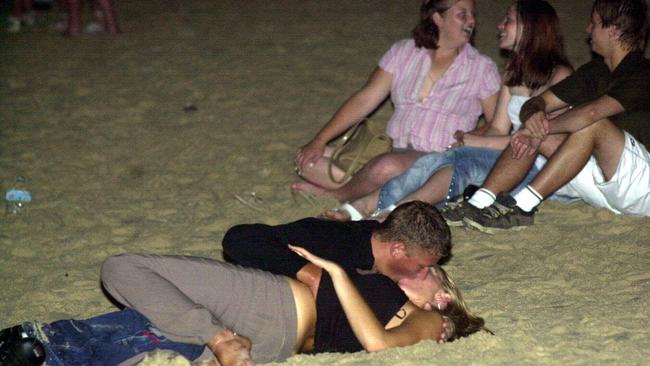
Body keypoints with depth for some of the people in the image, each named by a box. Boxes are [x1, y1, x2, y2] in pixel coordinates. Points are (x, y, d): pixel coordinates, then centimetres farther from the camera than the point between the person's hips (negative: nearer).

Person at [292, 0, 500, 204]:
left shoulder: (482, 68, 5)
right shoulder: (403, 52, 10)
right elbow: (365, 99, 5)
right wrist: (320, 140, -3)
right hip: (392, 151, 4)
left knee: (388, 167, -36)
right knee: (307, 161, -11)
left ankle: (333, 195, -8)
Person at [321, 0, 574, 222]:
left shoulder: (559, 76, -4)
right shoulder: (513, 73, 22)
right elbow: (498, 129, 14)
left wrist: (477, 143, -14)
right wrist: (468, 141, -8)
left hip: (539, 170, -7)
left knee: (463, 160, -32)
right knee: (437, 160, -20)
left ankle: (392, 212, -45)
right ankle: (363, 206, -36)